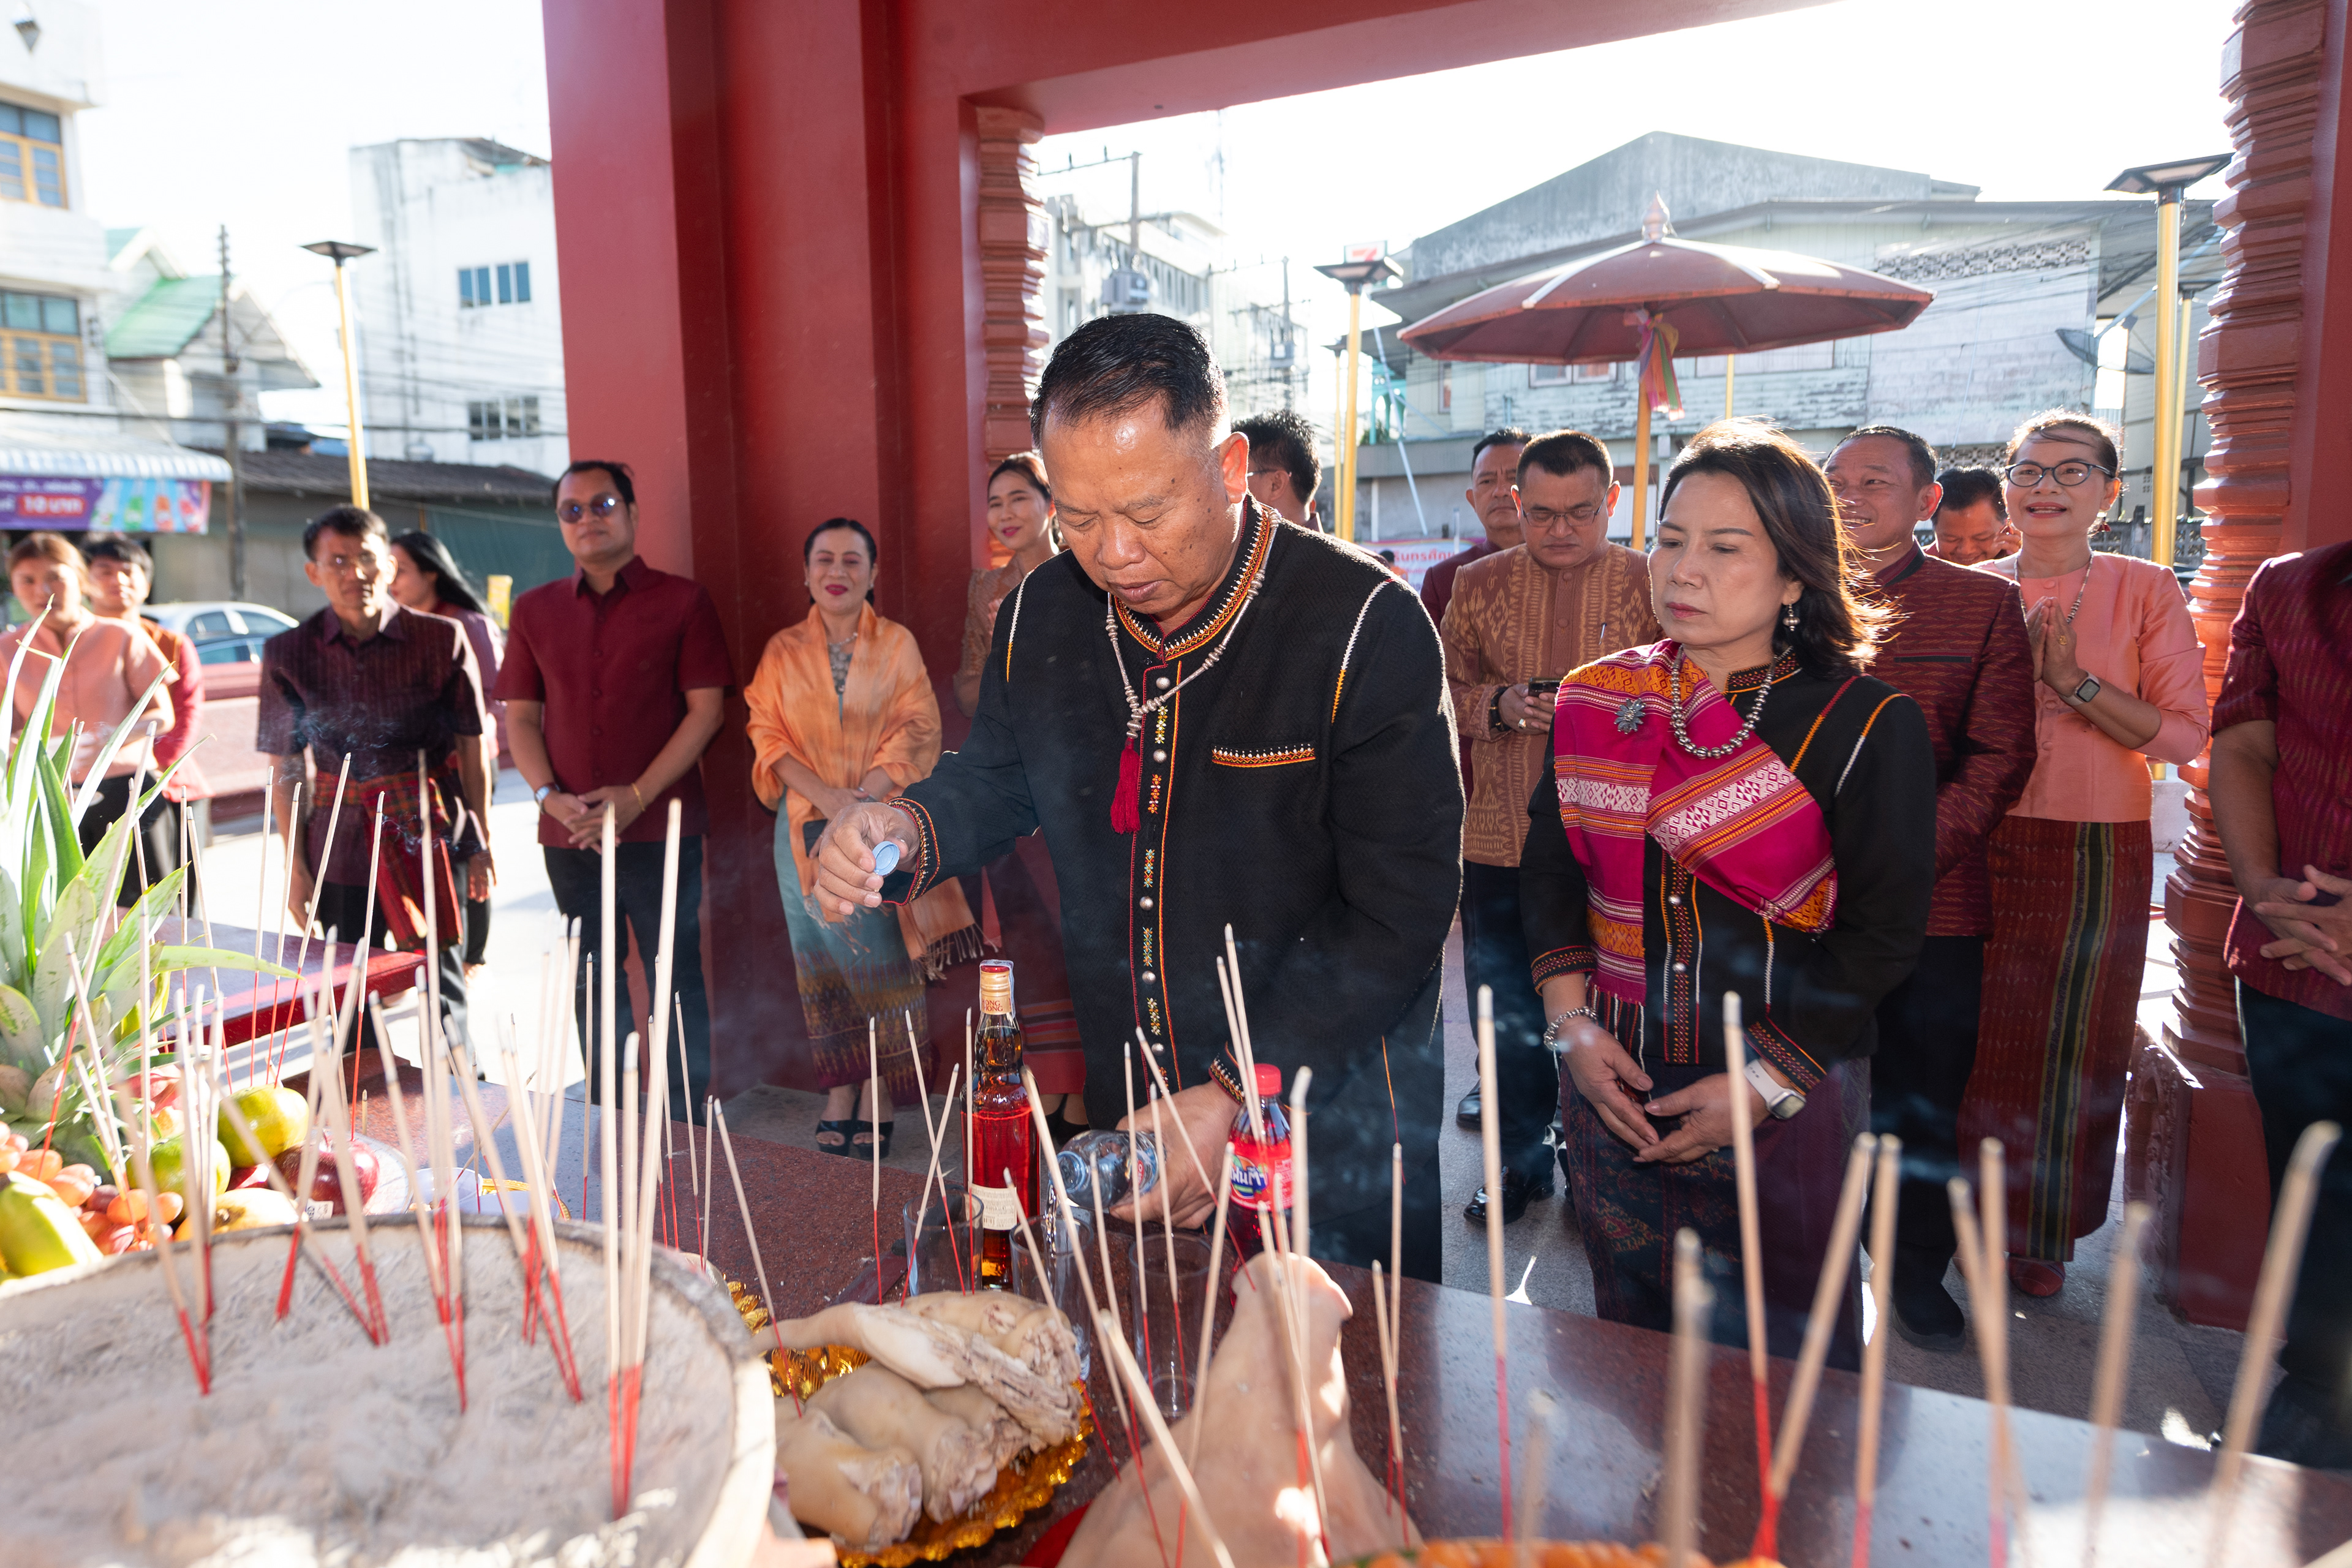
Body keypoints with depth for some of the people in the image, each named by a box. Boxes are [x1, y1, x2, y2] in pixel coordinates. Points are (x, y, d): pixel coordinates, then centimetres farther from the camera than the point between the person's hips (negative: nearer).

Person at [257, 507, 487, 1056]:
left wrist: (481, 843, 1)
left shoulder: (442, 639, -3)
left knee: (440, 979, 0)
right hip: (340, 839, 2)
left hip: (428, 830, -2)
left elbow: (472, 748, 1)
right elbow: (286, 768, 6)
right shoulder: (288, 654, 2)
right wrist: (295, 864, 3)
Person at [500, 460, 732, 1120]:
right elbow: (520, 717, 11)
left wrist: (638, 795, -13)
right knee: (592, 985, 11)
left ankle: (687, 1126, 12)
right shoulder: (534, 611, 11)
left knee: (676, 979, 1)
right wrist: (549, 795, -6)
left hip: (661, 829, -3)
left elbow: (706, 708, -5)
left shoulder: (681, 601, 0)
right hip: (569, 835, 4)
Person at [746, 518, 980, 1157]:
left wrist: (863, 798, -15)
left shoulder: (897, 644, 5)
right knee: (824, 959, 4)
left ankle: (878, 1101, 5)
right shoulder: (783, 650, 9)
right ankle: (839, 1096, 12)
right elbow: (768, 735, 2)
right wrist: (825, 796, -14)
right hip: (809, 827, 2)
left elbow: (916, 730, -2)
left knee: (884, 956, -3)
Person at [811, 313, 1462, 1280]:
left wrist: (1239, 1103, -23)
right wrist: (910, 830, -10)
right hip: (1121, 1121, 5)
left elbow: (1398, 915, -19)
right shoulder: (1041, 614, -2)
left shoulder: (1366, 628, -19)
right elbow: (996, 782, 14)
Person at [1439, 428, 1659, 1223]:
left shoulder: (1652, 586, 2)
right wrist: (1498, 704, -12)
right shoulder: (1478, 584, 8)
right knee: (1506, 1009, 10)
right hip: (1499, 838, 2)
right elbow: (1445, 689, 8)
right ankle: (1522, 1156, 30)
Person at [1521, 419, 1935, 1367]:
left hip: (1789, 1099, -3)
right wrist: (1572, 1026, -4)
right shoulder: (1594, 701, 2)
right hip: (1612, 1081, 4)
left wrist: (1767, 1084, -13)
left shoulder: (1867, 726, -9)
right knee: (1629, 1340, 19)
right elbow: (1548, 870, 7)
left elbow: (1882, 932, -8)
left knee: (1780, 1363, 12)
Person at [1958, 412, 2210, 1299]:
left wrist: (2077, 681, -18)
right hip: (1979, 845, 1)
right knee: (1975, 1037, 8)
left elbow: (2183, 734, -6)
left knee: (2070, 1047, 9)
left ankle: (2043, 1234, 27)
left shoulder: (2146, 591, -1)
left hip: (2094, 855, -1)